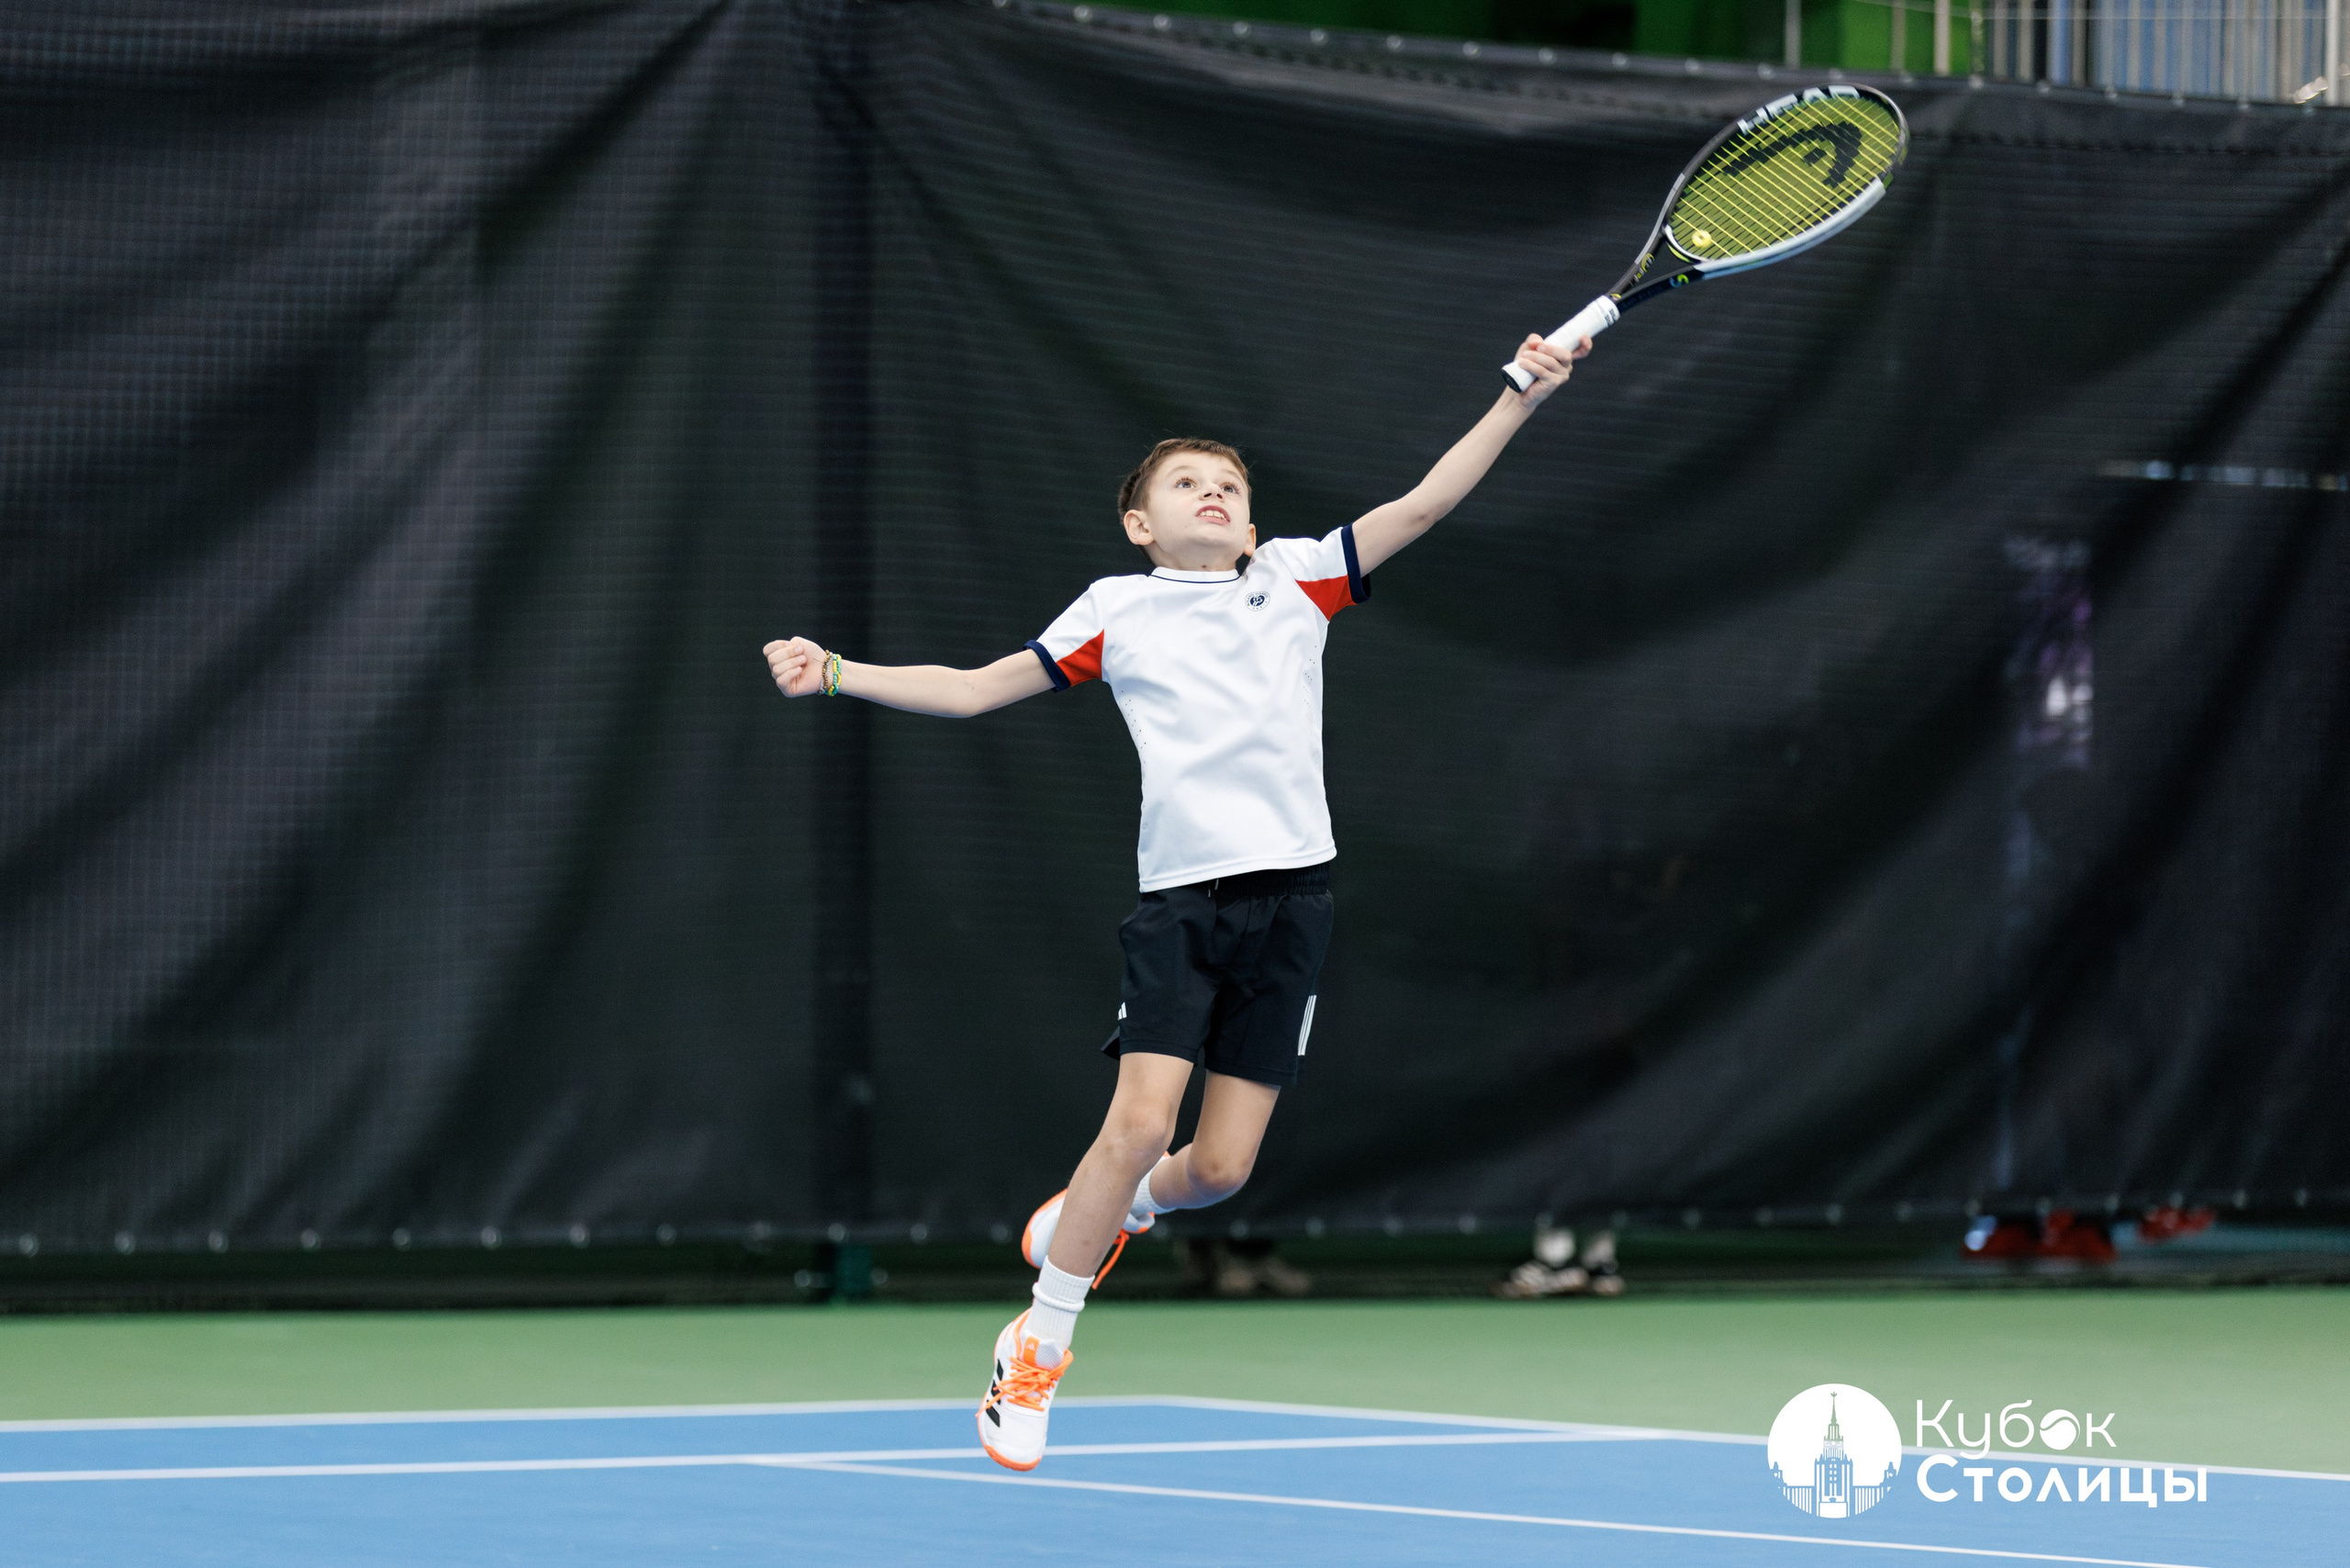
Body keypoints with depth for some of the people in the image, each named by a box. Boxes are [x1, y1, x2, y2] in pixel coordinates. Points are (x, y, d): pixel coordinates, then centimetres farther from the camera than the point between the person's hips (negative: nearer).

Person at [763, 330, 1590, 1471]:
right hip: (1181, 895, -2)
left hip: (1289, 892, 2)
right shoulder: (1117, 611, 9)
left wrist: (1519, 401, -4)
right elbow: (975, 689, 10)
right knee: (1142, 1119, -17)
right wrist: (837, 674, 0)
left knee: (1220, 1165, 1)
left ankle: (1107, 1209, 37)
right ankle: (1033, 1353, 0)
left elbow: (1423, 503, 7)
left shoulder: (1299, 576, 13)